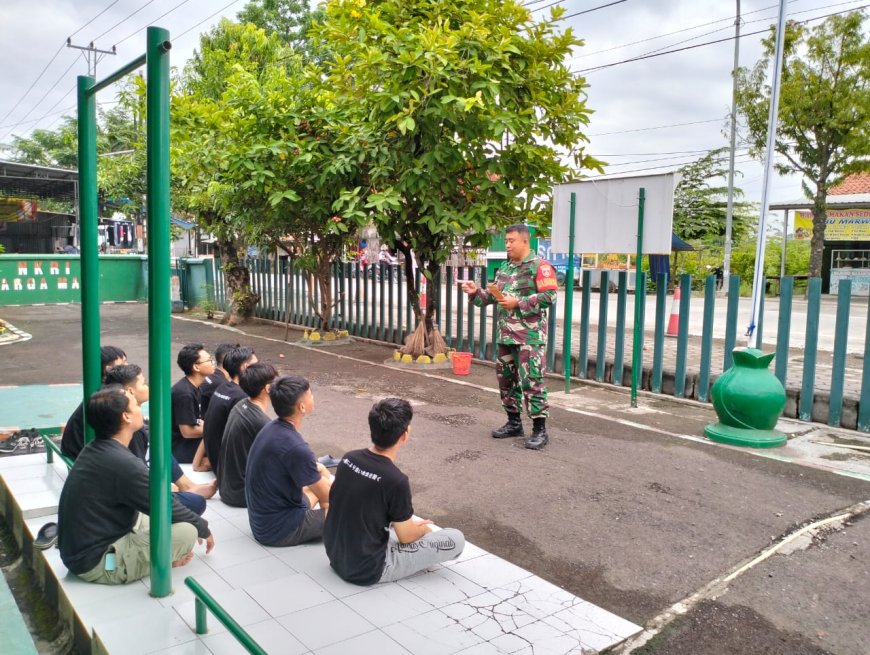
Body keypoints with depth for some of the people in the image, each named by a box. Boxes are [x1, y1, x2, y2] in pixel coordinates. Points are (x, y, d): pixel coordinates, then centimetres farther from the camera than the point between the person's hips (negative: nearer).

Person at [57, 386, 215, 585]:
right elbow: (167, 508, -15)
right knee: (186, 531, -19)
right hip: (96, 562, -10)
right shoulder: (123, 464, -26)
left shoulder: (96, 450, 2)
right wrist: (203, 528, 1)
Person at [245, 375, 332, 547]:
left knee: (320, 473, 20)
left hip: (262, 518, 9)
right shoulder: (294, 447, -30)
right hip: (279, 528, -9)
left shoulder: (272, 427, -3)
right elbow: (328, 496, -16)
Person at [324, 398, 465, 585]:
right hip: (368, 570, -8)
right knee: (456, 539, -3)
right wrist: (424, 529, 12)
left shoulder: (349, 458, -6)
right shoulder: (395, 480, -27)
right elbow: (406, 536, -13)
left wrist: (412, 522, 18)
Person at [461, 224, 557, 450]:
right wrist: (475, 292, 1)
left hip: (530, 336, -8)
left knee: (532, 381, -7)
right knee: (506, 379, 13)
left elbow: (549, 296, -17)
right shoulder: (504, 268, 15)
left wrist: (518, 303, -19)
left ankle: (540, 429, 2)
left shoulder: (540, 266, -8)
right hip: (505, 335, 8)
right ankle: (514, 422, 27)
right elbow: (493, 296, 19)